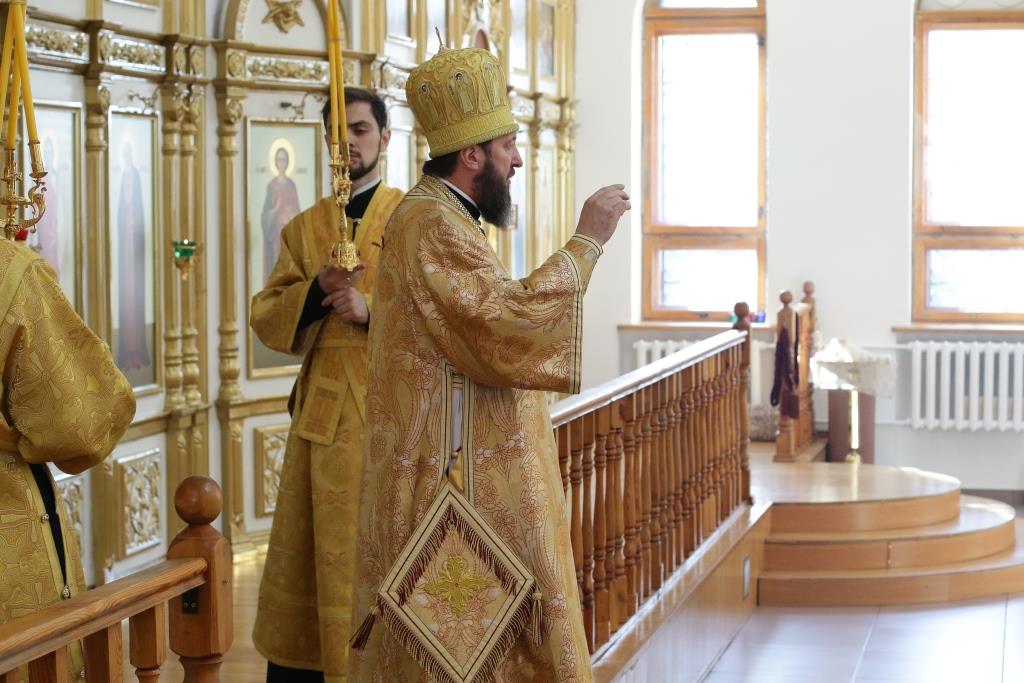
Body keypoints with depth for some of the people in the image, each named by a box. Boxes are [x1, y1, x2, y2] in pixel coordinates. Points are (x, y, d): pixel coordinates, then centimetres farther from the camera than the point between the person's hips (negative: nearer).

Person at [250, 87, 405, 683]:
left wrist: (372, 309, -17)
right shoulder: (304, 229, 16)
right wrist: (316, 290, -10)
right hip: (323, 411, 4)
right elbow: (267, 319, 10)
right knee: (310, 553, 5)